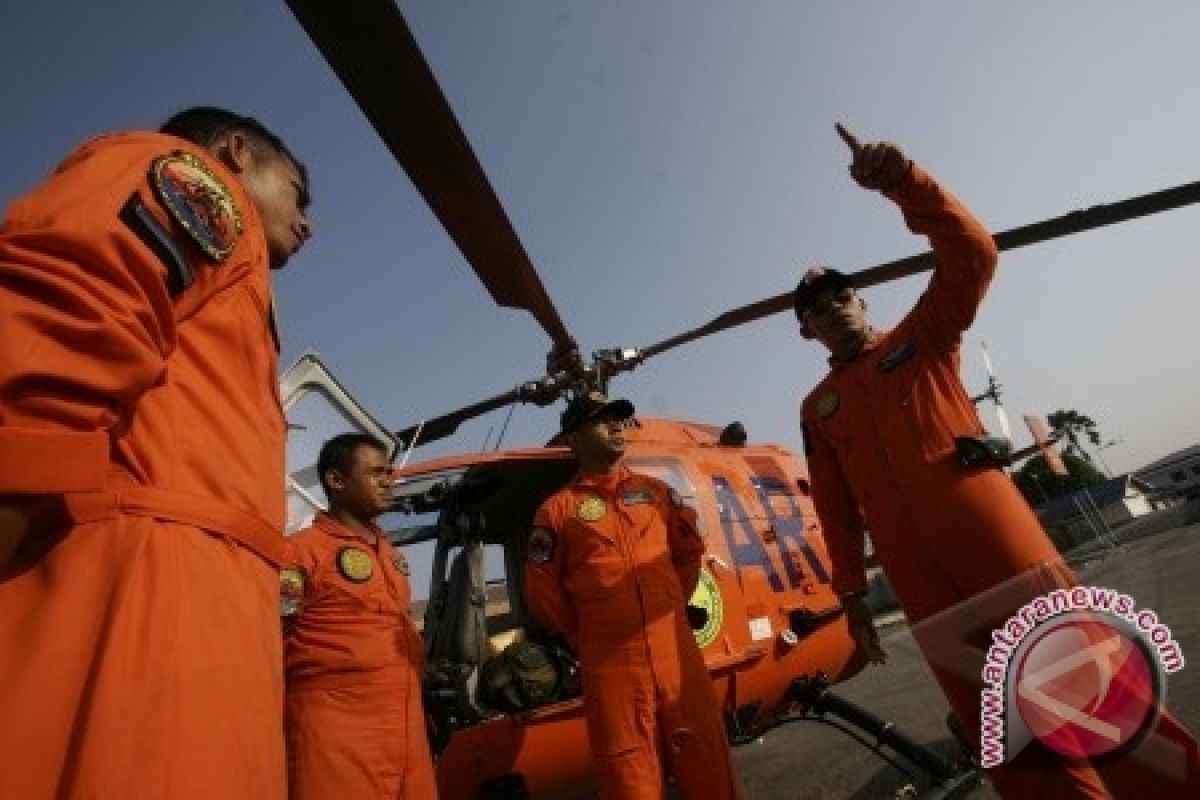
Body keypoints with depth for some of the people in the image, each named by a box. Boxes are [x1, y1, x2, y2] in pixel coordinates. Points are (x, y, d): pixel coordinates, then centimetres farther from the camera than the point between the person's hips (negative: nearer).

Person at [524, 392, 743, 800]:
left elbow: (689, 551, 20)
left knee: (708, 765, 10)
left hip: (677, 648, 3)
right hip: (611, 664, -3)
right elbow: (542, 592, 3)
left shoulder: (655, 490, 11)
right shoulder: (558, 509, -1)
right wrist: (587, 639, 8)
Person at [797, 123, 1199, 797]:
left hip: (987, 530, -2)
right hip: (916, 570, 3)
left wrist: (902, 181, -18)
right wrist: (852, 591, 8)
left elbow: (972, 254, -5)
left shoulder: (922, 337, 12)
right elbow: (836, 507, 13)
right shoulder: (817, 409, 16)